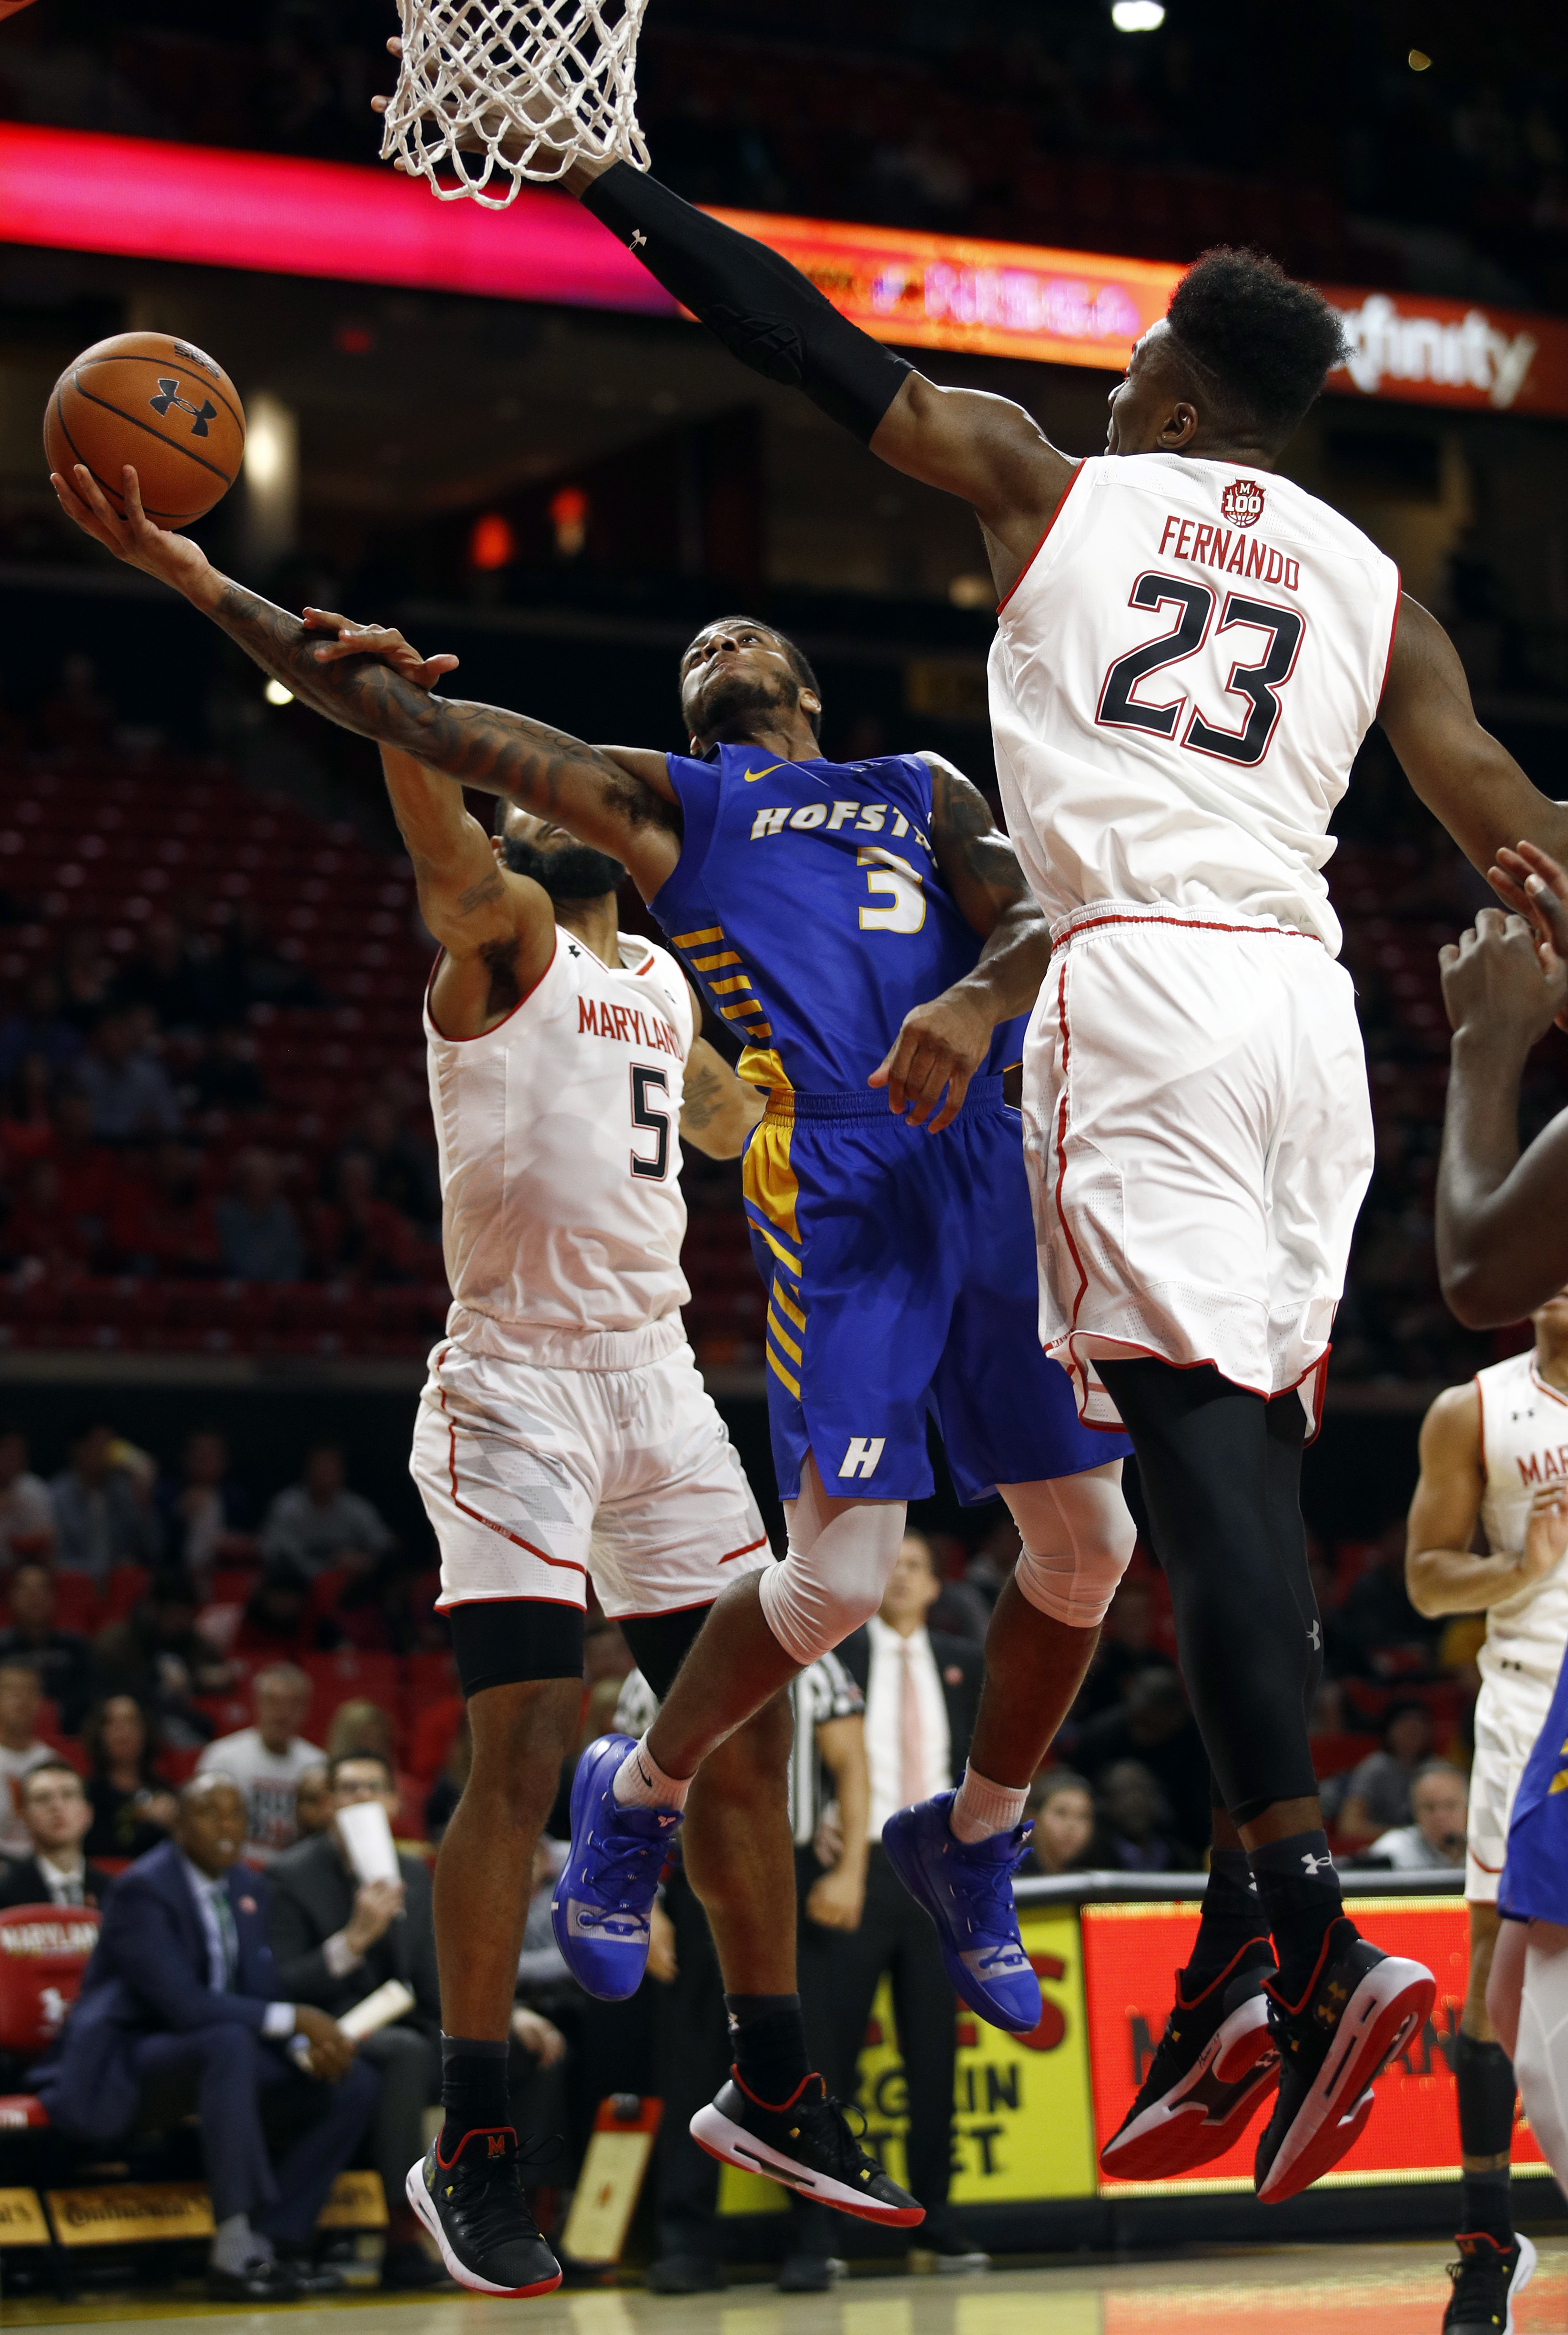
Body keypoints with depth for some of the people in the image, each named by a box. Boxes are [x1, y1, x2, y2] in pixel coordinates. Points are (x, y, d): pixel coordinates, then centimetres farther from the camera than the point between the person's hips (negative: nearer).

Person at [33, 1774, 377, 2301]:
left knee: (354, 2084, -8)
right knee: (228, 2042, -40)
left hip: (218, 2053, 8)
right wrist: (296, 2019, -27)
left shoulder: (248, 1889, 10)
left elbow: (262, 1995, 8)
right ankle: (234, 2253, -41)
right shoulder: (143, 1889, -16)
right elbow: (183, 2005, -26)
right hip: (127, 2065, -8)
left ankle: (275, 2242, -13)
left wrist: (307, 2046, -14)